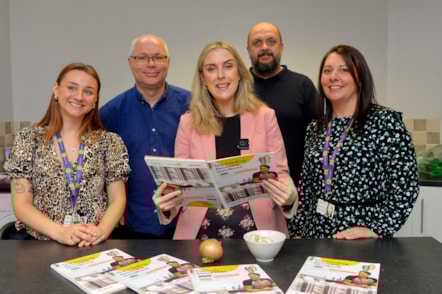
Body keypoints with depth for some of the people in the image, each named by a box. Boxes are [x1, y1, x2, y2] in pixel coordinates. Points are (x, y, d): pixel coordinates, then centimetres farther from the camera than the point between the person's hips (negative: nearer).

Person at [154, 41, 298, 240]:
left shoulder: (265, 116, 3)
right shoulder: (188, 122, 4)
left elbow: (280, 173, 6)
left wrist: (288, 196, -15)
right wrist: (166, 203, -13)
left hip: (256, 229, 1)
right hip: (202, 231, -1)